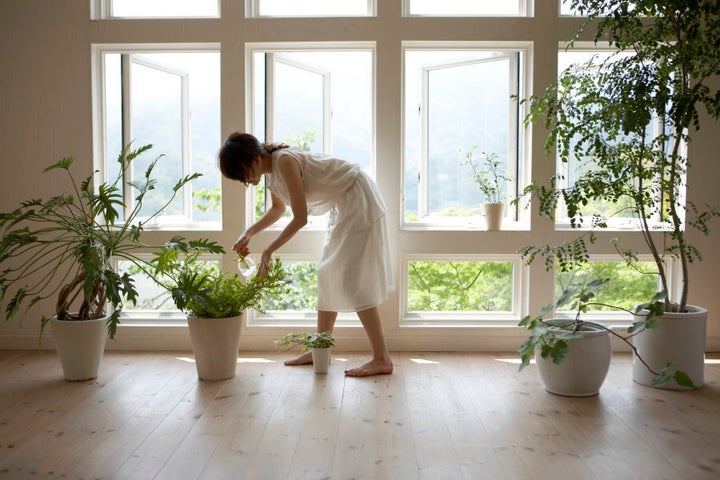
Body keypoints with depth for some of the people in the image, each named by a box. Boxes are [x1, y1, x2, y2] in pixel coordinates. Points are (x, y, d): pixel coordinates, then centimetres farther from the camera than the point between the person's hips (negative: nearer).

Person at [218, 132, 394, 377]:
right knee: (329, 274, 11)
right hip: (343, 205, 10)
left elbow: (300, 218, -24)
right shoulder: (271, 168, 5)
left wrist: (268, 251, -18)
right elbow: (278, 209, 20)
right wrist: (248, 233, 8)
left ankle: (382, 359, -9)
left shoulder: (285, 161, -24)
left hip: (359, 200, -10)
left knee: (353, 280, -12)